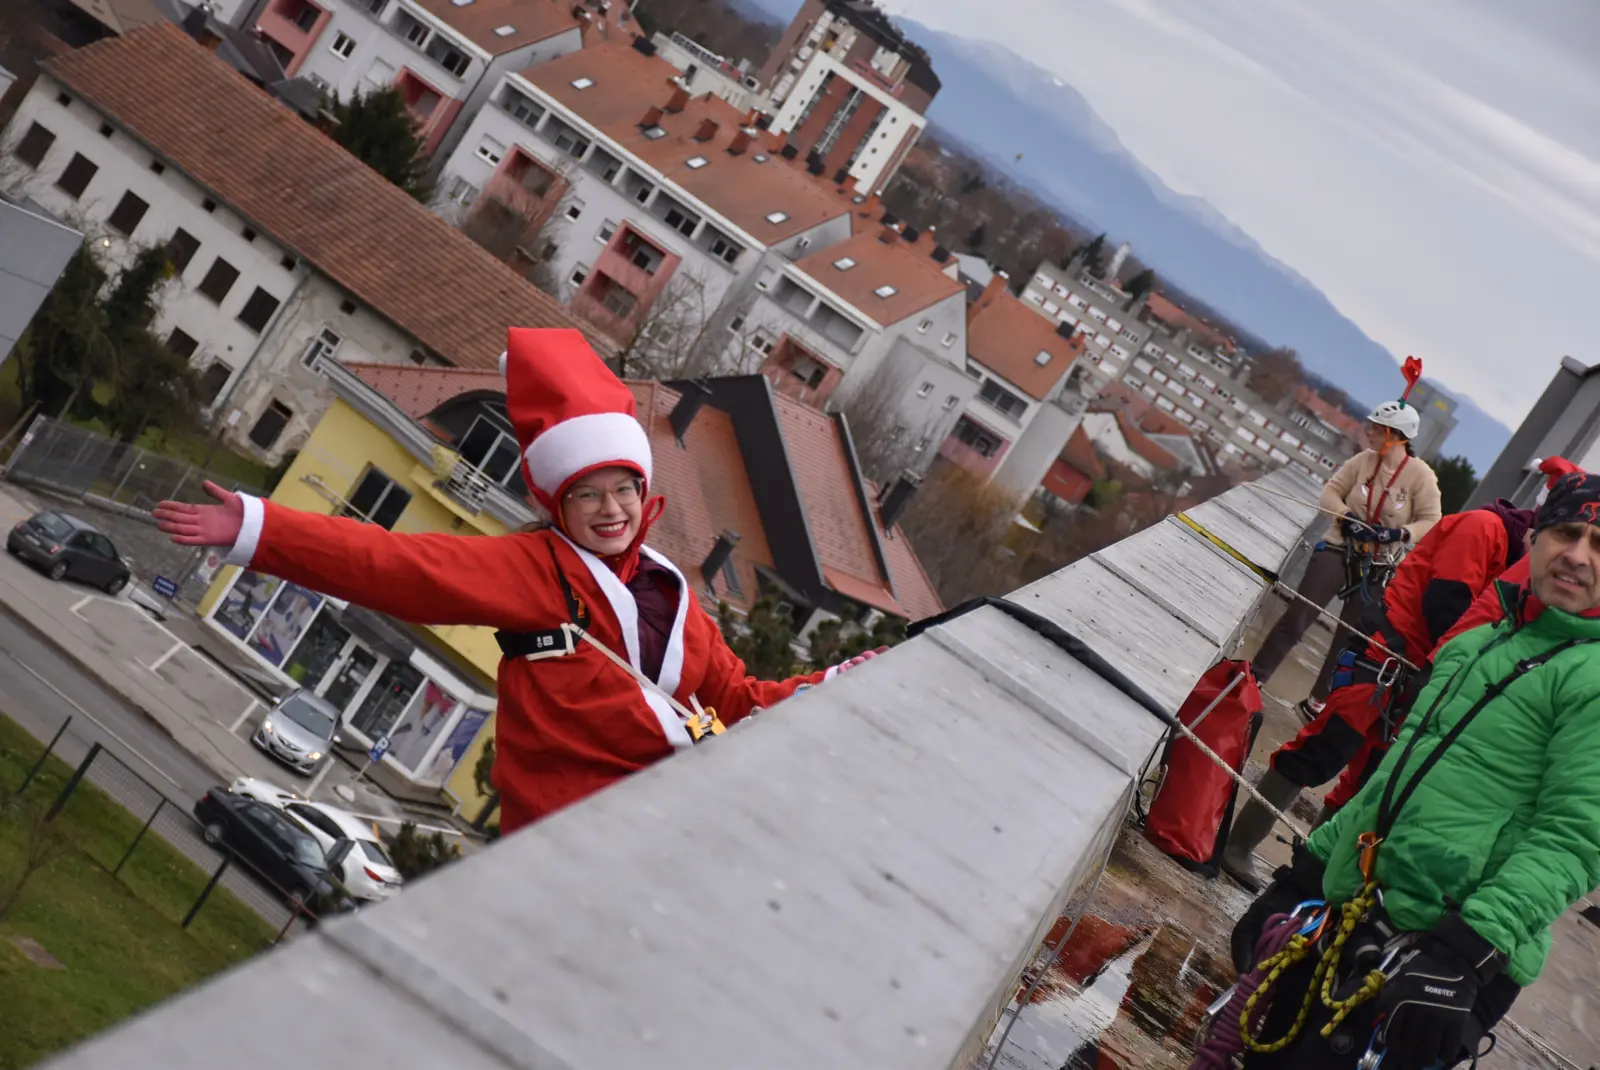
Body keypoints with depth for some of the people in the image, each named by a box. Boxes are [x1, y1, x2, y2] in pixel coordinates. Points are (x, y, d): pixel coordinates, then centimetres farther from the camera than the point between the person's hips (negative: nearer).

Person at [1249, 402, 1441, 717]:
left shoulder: (1421, 475, -11)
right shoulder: (1364, 460, -4)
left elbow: (1431, 523, -9)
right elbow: (1330, 492, 1)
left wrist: (1399, 533, -26)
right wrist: (1346, 516, -18)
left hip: (1377, 569, 0)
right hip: (1339, 551, 1)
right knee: (1297, 617, -9)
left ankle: (1317, 700, 24)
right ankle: (1254, 678, -3)